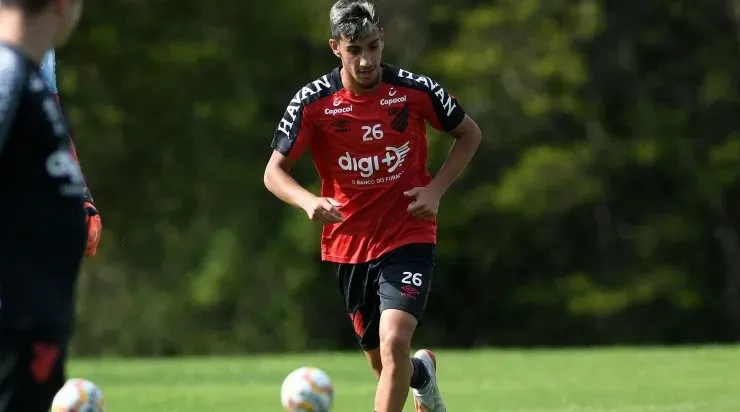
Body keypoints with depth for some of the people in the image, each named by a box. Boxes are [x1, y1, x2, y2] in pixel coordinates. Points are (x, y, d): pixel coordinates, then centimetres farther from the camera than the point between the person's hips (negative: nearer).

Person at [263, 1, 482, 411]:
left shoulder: (416, 90, -10)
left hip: (409, 237, -2)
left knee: (394, 343, -24)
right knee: (382, 363, 15)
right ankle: (422, 372, 51)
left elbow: (469, 134, 6)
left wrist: (436, 189, -7)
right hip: (349, 244, 2)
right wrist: (310, 201, -28)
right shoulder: (312, 101, -11)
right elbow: (274, 172, -7)